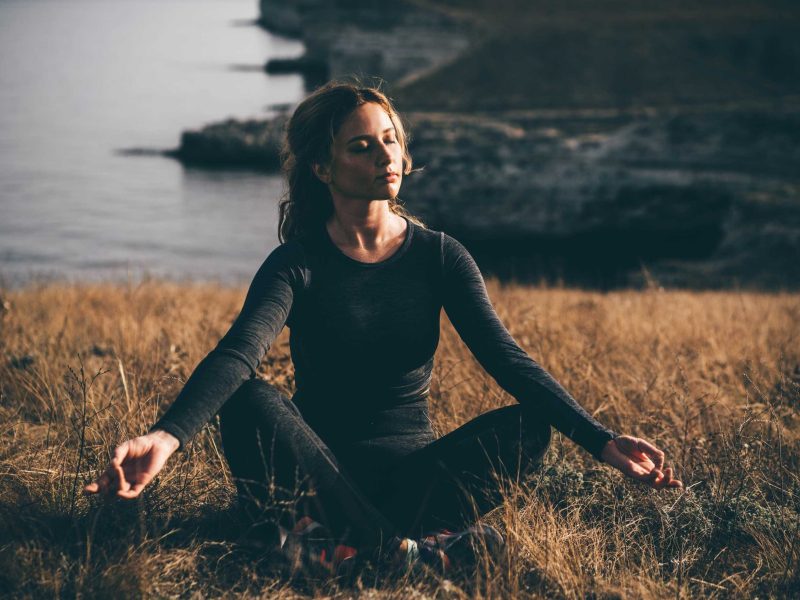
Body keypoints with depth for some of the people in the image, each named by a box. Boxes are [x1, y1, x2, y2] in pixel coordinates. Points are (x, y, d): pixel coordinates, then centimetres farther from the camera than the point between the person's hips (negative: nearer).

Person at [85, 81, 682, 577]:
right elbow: (237, 353, -24)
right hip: (319, 462, -2)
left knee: (528, 425, -25)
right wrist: (167, 437, -44)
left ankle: (346, 535, -37)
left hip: (410, 463, 2)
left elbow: (508, 360, -8)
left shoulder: (441, 257, 2)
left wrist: (601, 441, -22)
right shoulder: (298, 263, -6)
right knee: (250, 401, -32)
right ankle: (409, 548, -38)